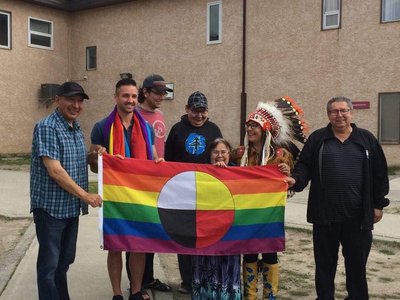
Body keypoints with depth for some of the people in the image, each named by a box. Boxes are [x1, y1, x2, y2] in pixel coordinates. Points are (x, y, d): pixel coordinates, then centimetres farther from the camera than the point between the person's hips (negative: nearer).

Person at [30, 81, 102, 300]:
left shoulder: (76, 128, 10)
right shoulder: (47, 127, -16)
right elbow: (54, 170, -22)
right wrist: (85, 195, -19)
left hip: (71, 207, 8)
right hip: (51, 207, -8)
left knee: (64, 260, 19)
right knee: (49, 264, 2)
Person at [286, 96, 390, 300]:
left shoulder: (366, 139, 5)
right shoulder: (317, 139, 4)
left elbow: (379, 174, 7)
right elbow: (305, 167, 1)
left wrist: (378, 204, 5)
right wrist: (296, 180, -19)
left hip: (358, 216, 0)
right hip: (324, 214, 0)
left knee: (357, 263, 12)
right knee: (325, 263, 11)